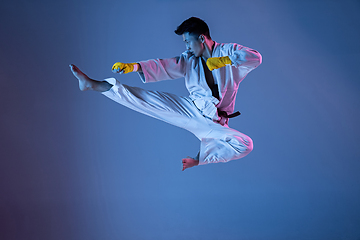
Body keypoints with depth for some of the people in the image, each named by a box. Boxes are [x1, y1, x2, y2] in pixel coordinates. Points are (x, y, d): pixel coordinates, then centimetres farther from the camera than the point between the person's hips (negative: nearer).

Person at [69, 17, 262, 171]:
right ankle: (92, 84, -9)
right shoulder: (189, 61, 9)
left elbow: (255, 58, -18)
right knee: (146, 98, -9)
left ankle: (199, 158, -12)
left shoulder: (228, 51, -3)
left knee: (245, 145, -28)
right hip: (190, 110, 3)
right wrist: (134, 66, -18)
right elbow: (162, 67, -2)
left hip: (213, 125, -2)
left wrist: (224, 60, -25)